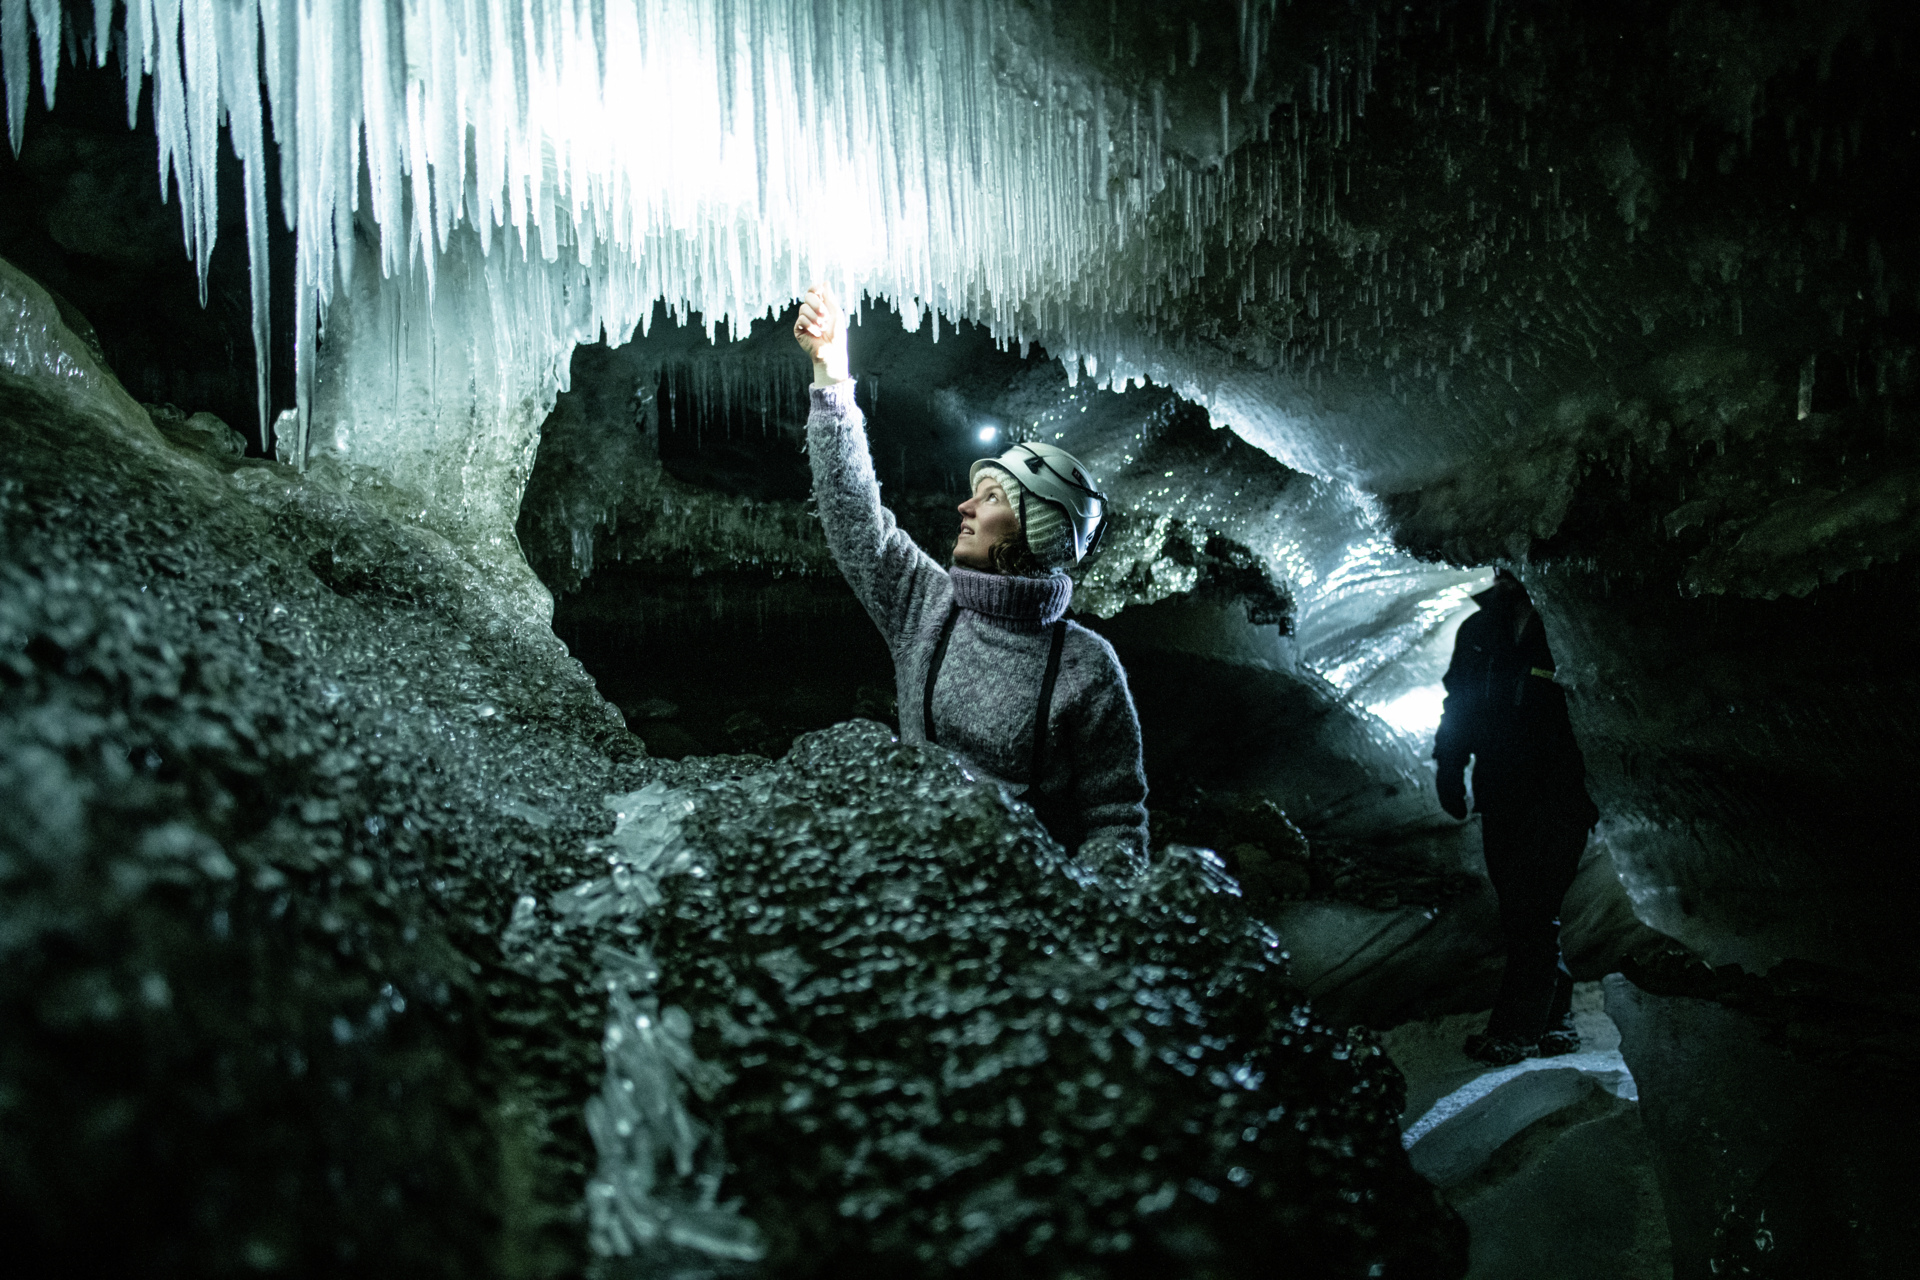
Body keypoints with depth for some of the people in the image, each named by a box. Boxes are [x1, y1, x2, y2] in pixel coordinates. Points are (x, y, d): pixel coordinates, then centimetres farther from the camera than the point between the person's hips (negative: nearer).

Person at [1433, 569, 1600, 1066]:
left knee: (1532, 912, -10)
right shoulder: (1479, 631, 10)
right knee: (1526, 912, 9)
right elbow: (1458, 704, 19)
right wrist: (1450, 772, 11)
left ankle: (1515, 1031, -7)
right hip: (1501, 795, 6)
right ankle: (1555, 1023, 20)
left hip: (1556, 796, -6)